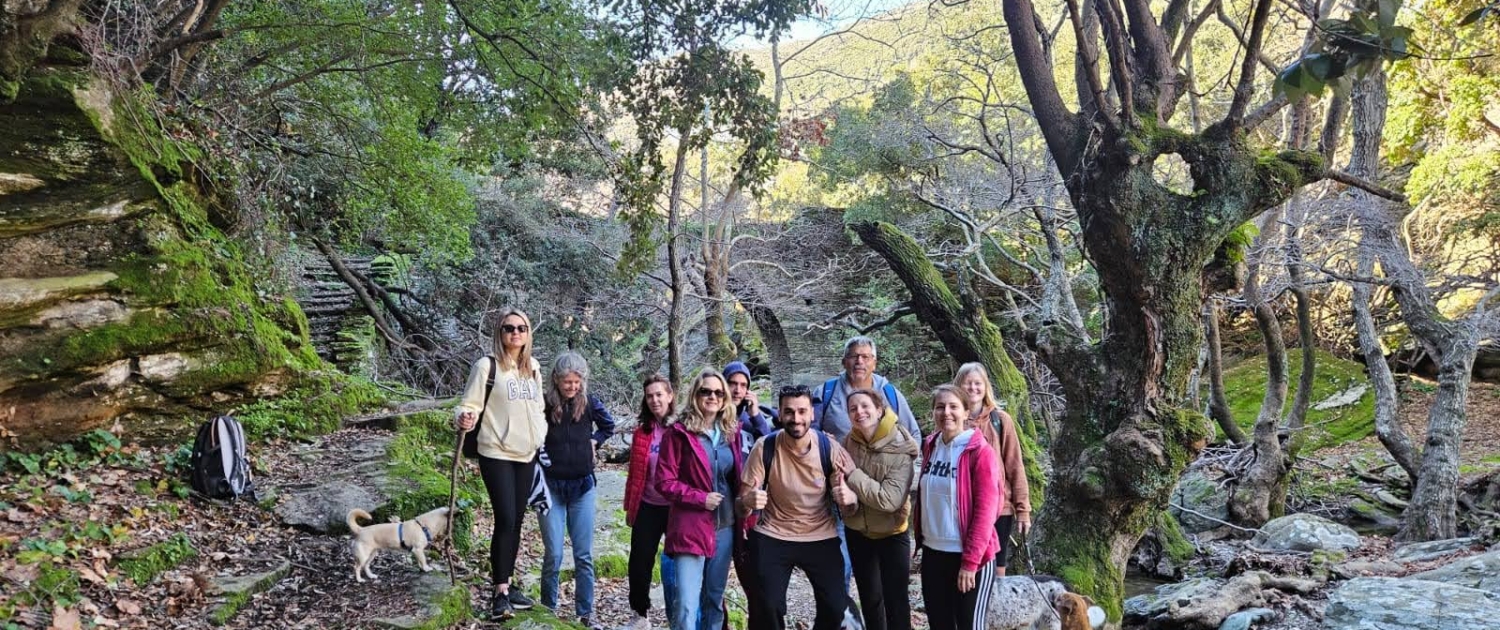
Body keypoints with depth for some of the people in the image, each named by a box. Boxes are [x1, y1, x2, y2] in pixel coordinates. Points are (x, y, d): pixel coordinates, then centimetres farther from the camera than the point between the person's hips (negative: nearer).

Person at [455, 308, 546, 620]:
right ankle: (500, 592, 2)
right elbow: (470, 404, -11)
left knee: (516, 521, 10)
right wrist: (465, 418, -32)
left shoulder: (534, 368, 9)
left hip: (526, 455, 6)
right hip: (496, 454, -6)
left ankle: (506, 585, 19)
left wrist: (544, 439, 9)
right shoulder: (486, 366, -9)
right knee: (505, 520, -8)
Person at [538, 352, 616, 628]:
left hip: (582, 486, 2)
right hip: (552, 486, -2)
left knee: (584, 554, 6)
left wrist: (594, 442, 3)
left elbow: (609, 426, 17)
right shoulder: (544, 405, -12)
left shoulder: (590, 403, -2)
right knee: (553, 554, 0)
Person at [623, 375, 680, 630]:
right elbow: (634, 474, 10)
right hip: (648, 507, 4)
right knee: (639, 563, 8)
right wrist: (629, 507, 11)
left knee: (679, 564, 4)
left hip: (678, 508, -3)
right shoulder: (642, 432, 5)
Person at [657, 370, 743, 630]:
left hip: (726, 526, 5)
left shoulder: (731, 431, 8)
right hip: (691, 527, -5)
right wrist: (701, 498, -16)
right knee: (687, 605, -10)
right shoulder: (679, 432, -6)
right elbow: (665, 482, -8)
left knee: (715, 599, 15)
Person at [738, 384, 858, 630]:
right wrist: (748, 501, -38)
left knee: (836, 608, -3)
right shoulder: (765, 447, -15)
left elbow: (851, 494, -8)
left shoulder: (829, 447, -13)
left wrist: (848, 496, -33)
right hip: (773, 538, -1)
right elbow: (742, 502, -13)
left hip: (821, 538, 1)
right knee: (769, 609, -4)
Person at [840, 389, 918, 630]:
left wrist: (852, 475, -26)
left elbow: (890, 499, -28)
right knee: (869, 598, 18)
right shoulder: (849, 441, -9)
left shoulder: (899, 448, -21)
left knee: (896, 599, 4)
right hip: (857, 531, 4)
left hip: (891, 533, -4)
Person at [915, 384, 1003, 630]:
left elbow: (985, 511, -15)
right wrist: (920, 538, 11)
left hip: (970, 556, -6)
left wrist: (970, 561, -17)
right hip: (933, 552, 6)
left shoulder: (980, 452, -13)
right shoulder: (930, 447, 6)